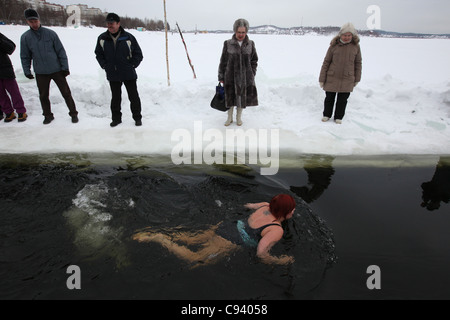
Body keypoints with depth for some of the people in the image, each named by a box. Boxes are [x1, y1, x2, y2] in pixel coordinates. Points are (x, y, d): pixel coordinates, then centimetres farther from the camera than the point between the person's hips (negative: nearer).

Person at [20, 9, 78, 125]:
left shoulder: (50, 33, -4)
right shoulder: (25, 37, 0)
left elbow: (61, 51, -2)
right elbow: (25, 57, 8)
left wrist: (65, 67, -5)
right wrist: (27, 71, 3)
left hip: (57, 70, -2)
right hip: (40, 73, 2)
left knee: (66, 93, 2)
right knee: (43, 96, 9)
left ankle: (73, 113, 15)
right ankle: (48, 115, 26)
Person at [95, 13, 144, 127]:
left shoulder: (128, 37, -7)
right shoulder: (102, 38, 1)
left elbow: (138, 54, 1)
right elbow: (98, 53, 15)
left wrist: (132, 65, -5)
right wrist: (105, 66, 4)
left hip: (129, 74, -2)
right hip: (112, 75, 2)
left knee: (134, 96, 4)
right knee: (115, 97, 11)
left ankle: (137, 118, 18)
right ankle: (116, 118, 23)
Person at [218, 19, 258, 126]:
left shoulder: (250, 44, 2)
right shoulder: (228, 44, -3)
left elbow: (254, 60, 12)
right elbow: (223, 61, 1)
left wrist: (252, 74, 5)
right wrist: (221, 77, 1)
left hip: (246, 77, 1)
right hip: (231, 76, -1)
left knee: (243, 97, 10)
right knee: (230, 97, 8)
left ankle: (239, 117, 31)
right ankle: (230, 117, 27)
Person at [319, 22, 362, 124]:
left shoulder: (355, 46, 0)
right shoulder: (334, 45, -5)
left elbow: (358, 63, 9)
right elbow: (326, 62, -1)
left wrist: (357, 79, 10)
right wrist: (322, 79, -2)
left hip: (347, 80, 1)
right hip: (332, 78, -1)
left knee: (343, 100, 8)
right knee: (329, 98, 10)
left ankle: (338, 117, 25)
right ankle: (326, 115, 29)